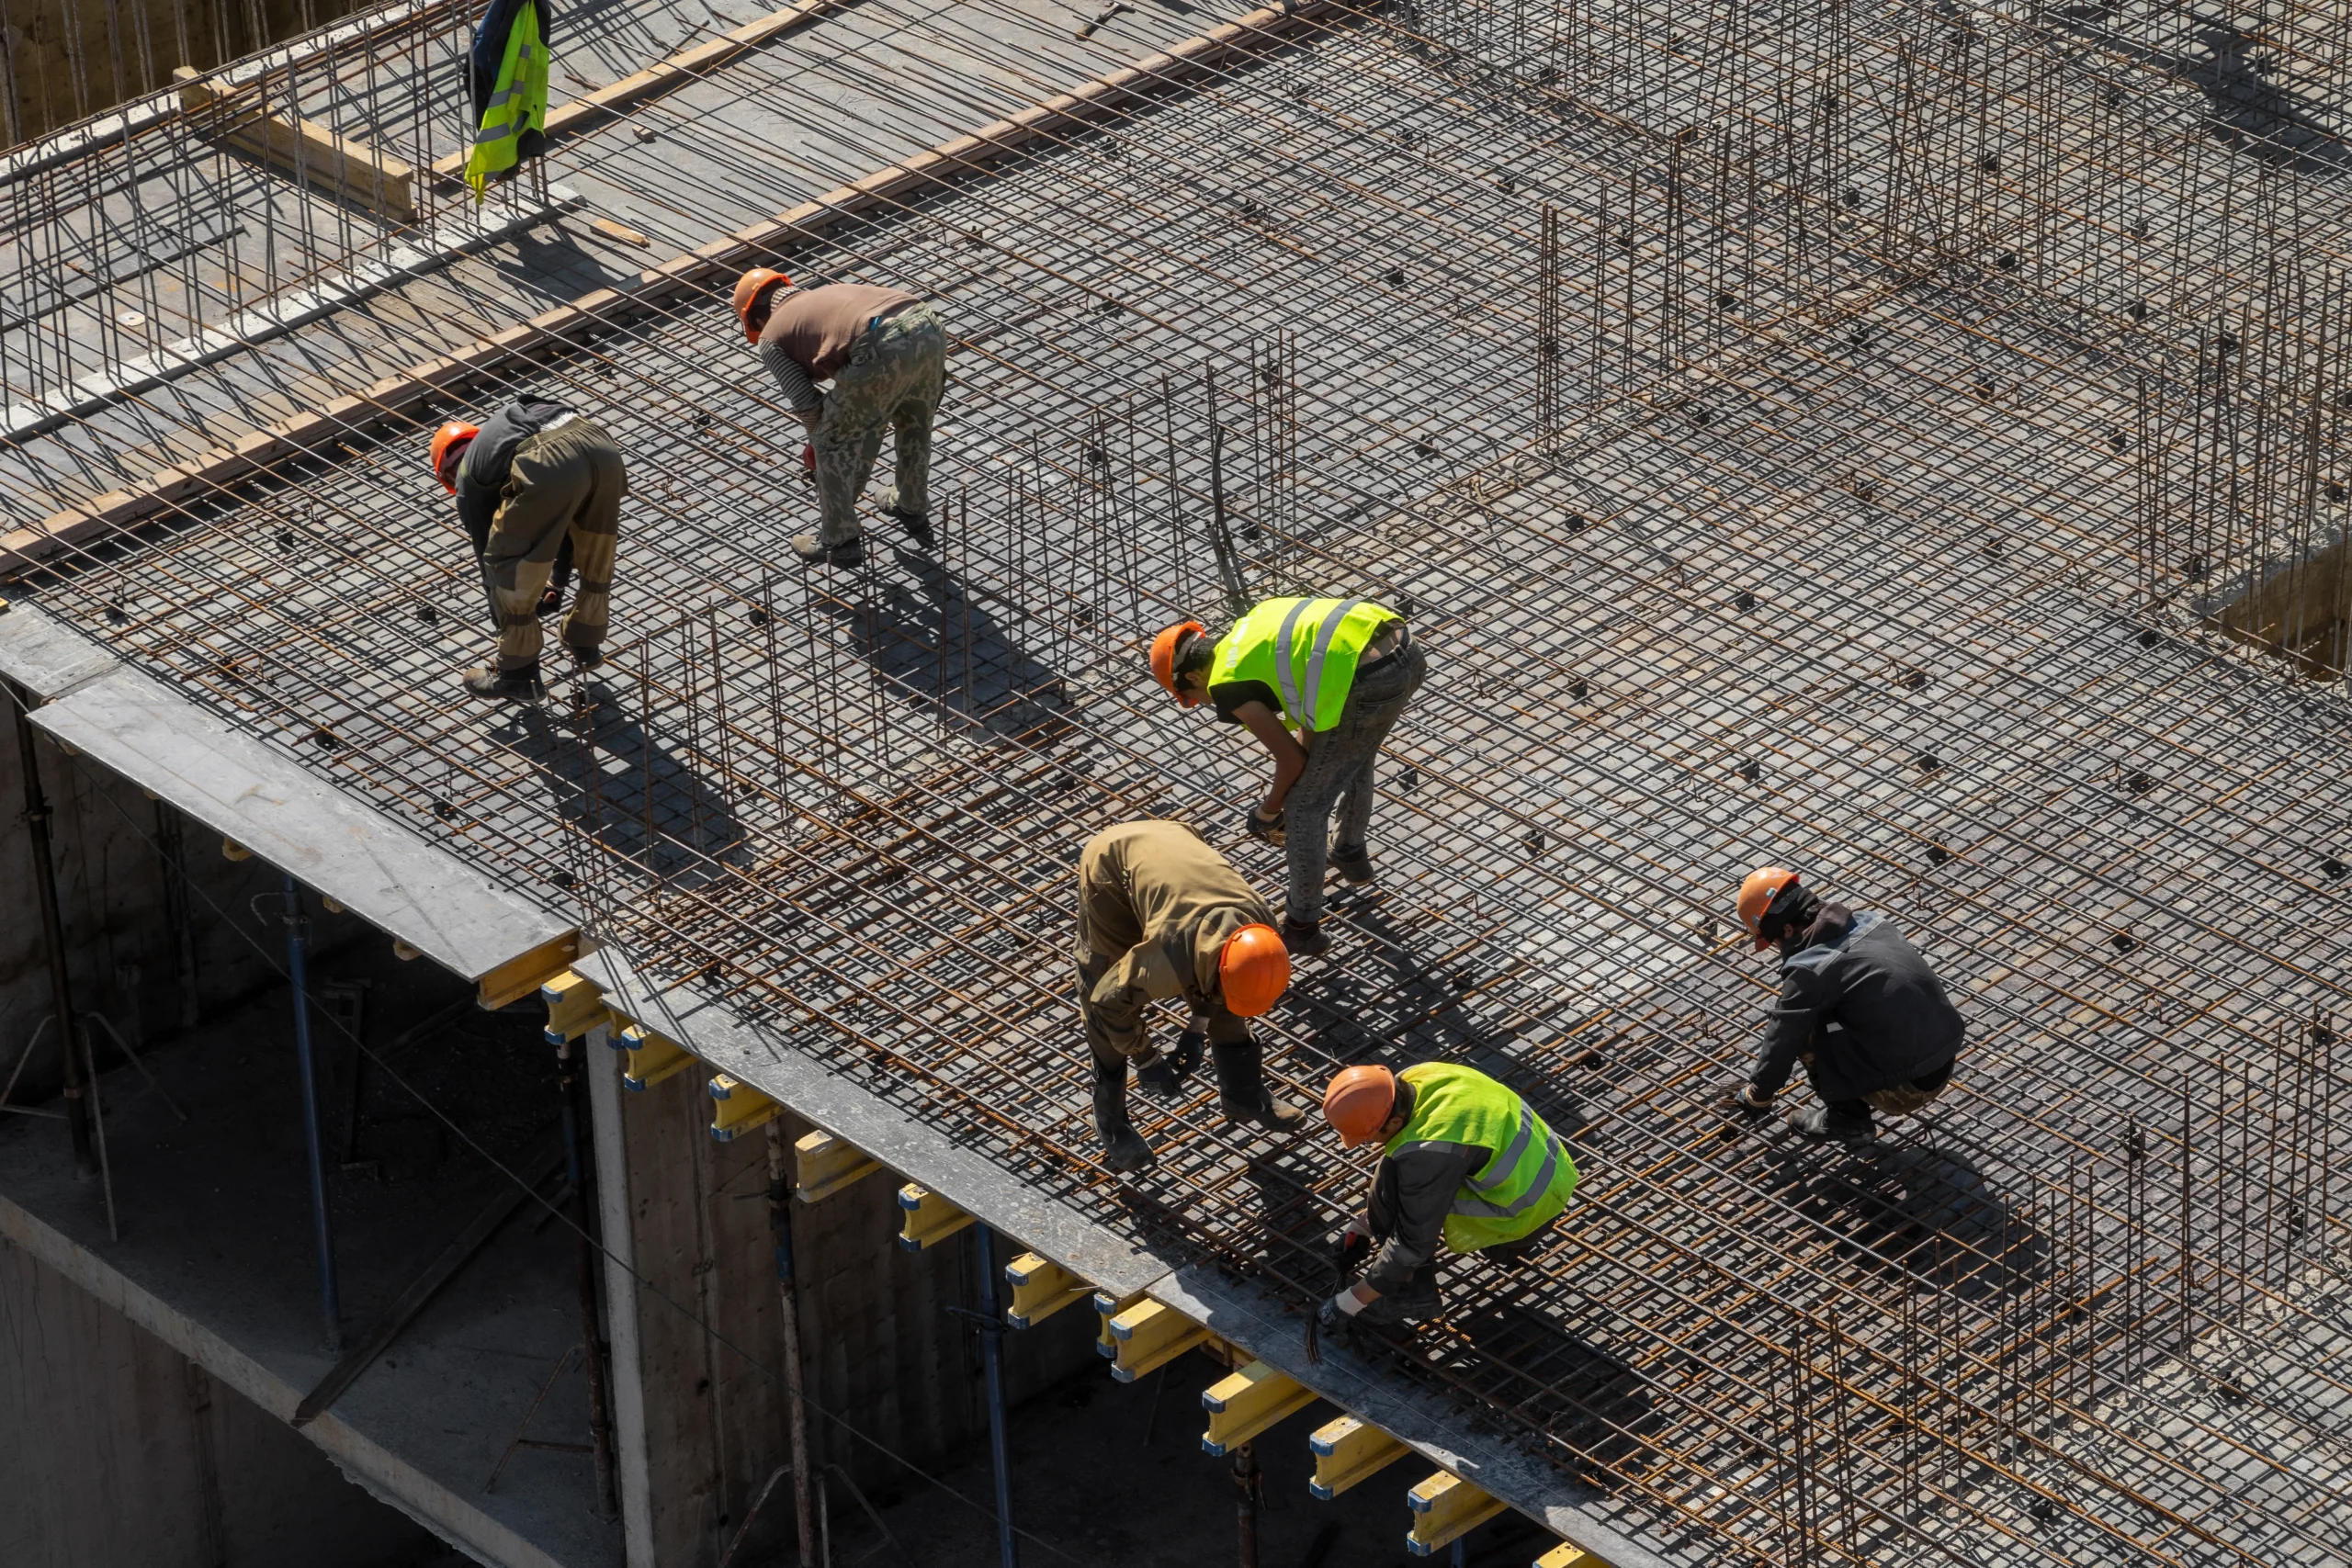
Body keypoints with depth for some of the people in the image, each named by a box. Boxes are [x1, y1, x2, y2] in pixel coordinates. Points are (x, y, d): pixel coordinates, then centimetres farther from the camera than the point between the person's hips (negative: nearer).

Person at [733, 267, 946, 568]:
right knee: (915, 420, 36)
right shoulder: (834, 291, 40)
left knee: (832, 443, 19)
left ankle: (839, 541, 30)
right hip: (928, 328, 6)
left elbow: (805, 404, 14)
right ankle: (914, 511, 52)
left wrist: (821, 438, 36)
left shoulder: (770, 339, 21)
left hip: (884, 351, -6)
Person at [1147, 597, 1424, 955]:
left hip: (1368, 684, -8)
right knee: (1355, 755, 38)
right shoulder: (1252, 625, 26)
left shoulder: (1227, 687, 4)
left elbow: (1292, 760, 5)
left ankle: (1302, 926, 23)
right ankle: (1351, 854, 60)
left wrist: (1268, 811, 25)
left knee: (1304, 807, 11)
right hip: (1406, 652, 8)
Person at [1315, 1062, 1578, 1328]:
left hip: (1526, 1216, -8)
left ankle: (1411, 1291, -2)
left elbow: (1413, 1244, -21)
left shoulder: (1426, 1152, -31)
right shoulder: (1413, 1079, -7)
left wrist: (1350, 1302, -12)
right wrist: (1360, 1226, 15)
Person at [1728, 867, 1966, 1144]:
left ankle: (1847, 1120, 11)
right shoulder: (1869, 922, 7)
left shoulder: (1809, 970, -16)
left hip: (1904, 1090, -8)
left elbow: (1782, 1041, -3)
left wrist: (1758, 1094, 16)